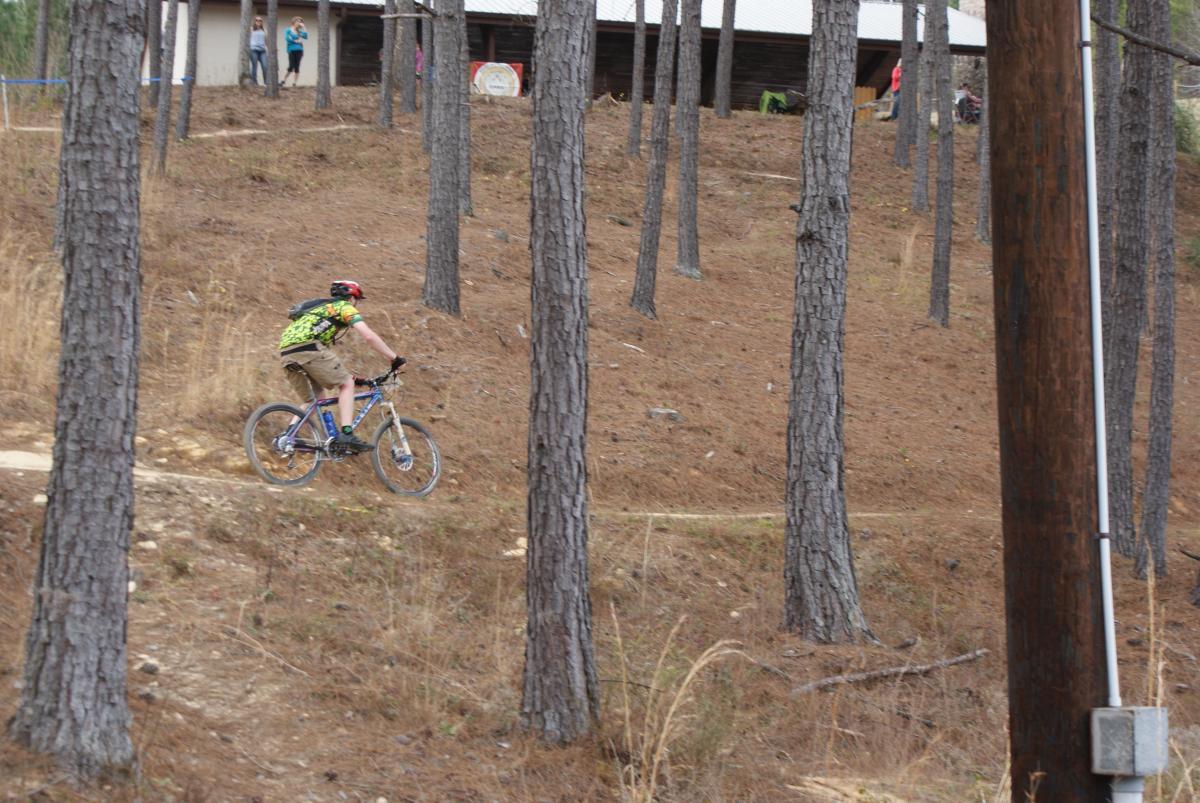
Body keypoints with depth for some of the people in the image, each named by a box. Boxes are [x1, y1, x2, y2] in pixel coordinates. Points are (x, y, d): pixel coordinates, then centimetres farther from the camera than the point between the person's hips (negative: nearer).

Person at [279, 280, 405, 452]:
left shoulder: (319, 308, 38)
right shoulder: (345, 307, 14)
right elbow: (369, 336, 1)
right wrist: (395, 359, 7)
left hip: (286, 351, 8)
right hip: (309, 347, -8)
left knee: (310, 402, 19)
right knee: (347, 384, 6)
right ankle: (346, 435, -8)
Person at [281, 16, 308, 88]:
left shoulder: (299, 31, 14)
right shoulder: (288, 31, 3)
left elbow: (306, 36, 0)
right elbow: (287, 39, -10)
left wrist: (303, 28, 0)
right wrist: (296, 41, -5)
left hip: (299, 50, 4)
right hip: (292, 50, -4)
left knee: (297, 67, -1)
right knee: (291, 67, -10)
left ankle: (294, 84, 2)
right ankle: (283, 81, 4)